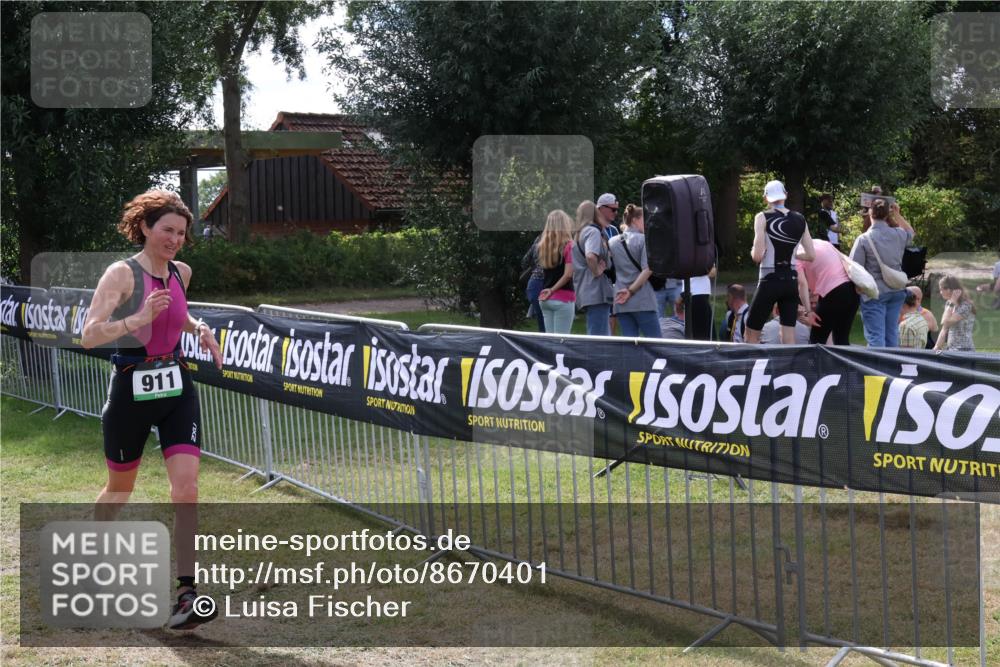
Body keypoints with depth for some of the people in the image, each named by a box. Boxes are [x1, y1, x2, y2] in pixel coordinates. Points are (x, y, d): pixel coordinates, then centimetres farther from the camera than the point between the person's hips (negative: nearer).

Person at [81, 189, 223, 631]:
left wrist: (199, 328, 9)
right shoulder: (122, 274, -12)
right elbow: (89, 335, -21)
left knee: (186, 487, -11)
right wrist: (137, 319, -34)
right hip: (131, 390, -4)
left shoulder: (181, 273, 6)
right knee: (120, 488, 14)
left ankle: (186, 593, -10)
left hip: (176, 388, 4)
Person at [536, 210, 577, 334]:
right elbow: (568, 274, -14)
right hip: (563, 298, -6)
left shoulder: (543, 245, 8)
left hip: (545, 299, 6)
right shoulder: (567, 245, -10)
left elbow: (544, 270, 11)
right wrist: (552, 290, -8)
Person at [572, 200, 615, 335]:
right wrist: (596, 271, -13)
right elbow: (590, 256, -26)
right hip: (596, 292, -10)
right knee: (598, 337, -10)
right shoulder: (593, 231, -9)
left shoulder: (580, 233, 21)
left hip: (586, 293, 10)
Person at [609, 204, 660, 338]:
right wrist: (632, 290, -10)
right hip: (642, 301, -5)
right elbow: (647, 269, -13)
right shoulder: (643, 239, -4)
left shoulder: (612, 242, 13)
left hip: (621, 302, 5)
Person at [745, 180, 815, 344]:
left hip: (770, 281, -4)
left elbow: (757, 256, -15)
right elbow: (811, 255, 6)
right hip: (791, 281, 4)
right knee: (789, 338, 6)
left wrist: (753, 251, 7)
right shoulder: (799, 219, 5)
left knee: (751, 334, 8)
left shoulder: (763, 218, -7)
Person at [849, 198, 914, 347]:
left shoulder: (863, 239, -14)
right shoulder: (898, 235, 0)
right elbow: (910, 233, 27)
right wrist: (897, 215, 22)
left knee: (875, 336, -5)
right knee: (891, 334, 15)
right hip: (896, 291, 5)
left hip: (874, 294, -5)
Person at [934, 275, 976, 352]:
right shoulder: (949, 304, 12)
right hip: (950, 349, 8)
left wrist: (951, 304, -12)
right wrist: (936, 348, 12)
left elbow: (946, 323, -18)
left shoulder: (966, 306, -12)